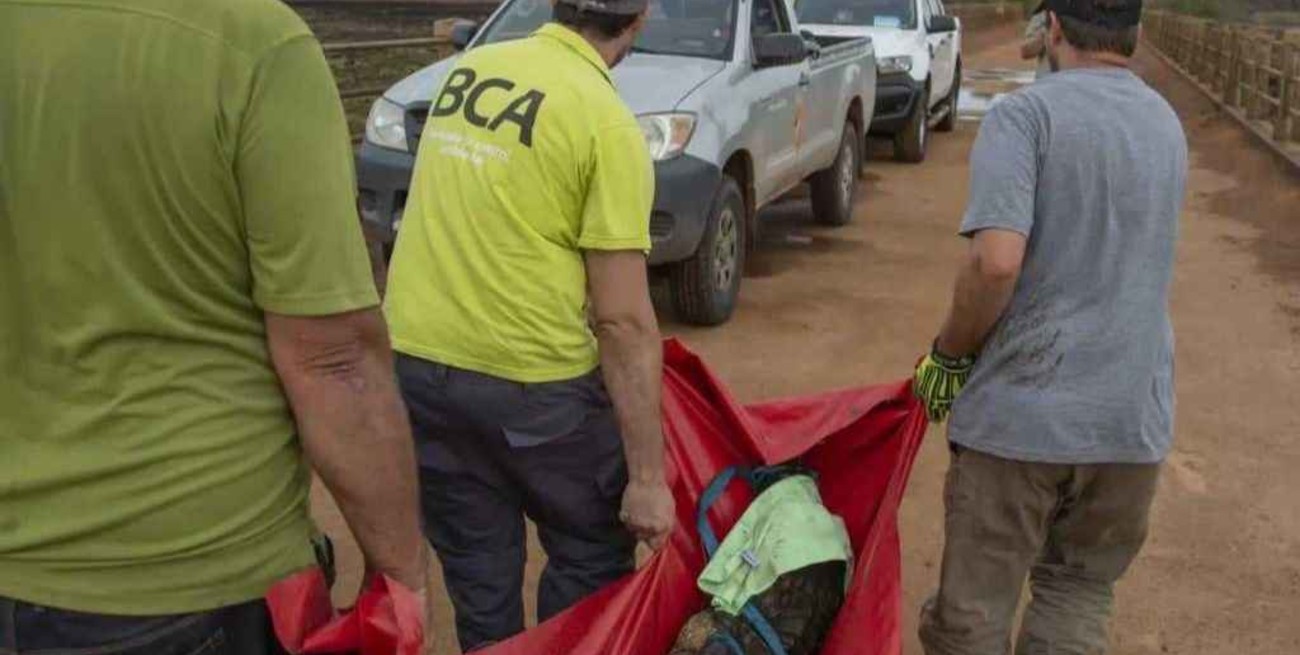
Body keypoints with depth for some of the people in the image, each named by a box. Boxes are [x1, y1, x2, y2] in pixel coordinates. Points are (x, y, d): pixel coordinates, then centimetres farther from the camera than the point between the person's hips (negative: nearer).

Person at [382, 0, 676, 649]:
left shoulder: (468, 69, 6)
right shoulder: (608, 124, -13)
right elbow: (623, 319, -16)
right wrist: (647, 475, -12)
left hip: (413, 358, 6)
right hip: (528, 375, -6)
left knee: (475, 563, 20)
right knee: (592, 554, 17)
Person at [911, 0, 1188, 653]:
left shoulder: (1026, 112, -10)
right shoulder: (1167, 126, 12)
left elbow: (996, 261, -23)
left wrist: (948, 356, -7)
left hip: (1020, 407, -5)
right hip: (1135, 415, 6)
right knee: (1080, 589, 21)